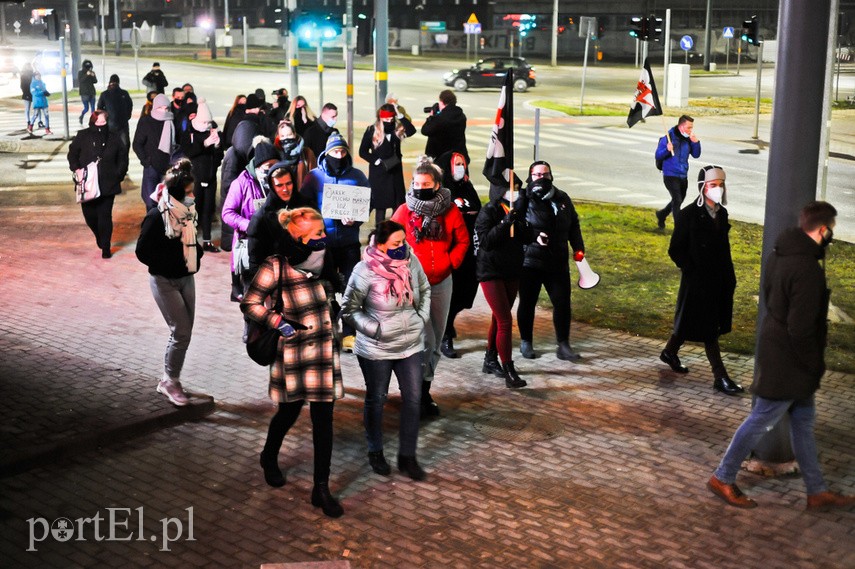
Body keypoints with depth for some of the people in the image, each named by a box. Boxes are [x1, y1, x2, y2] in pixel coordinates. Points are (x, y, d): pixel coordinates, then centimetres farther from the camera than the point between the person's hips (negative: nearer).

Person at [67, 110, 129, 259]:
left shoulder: (114, 138, 4)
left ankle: (105, 247, 6)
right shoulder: (83, 136, 2)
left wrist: (119, 174, 2)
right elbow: (72, 153, 8)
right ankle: (99, 236, 36)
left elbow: (123, 158, 12)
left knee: (105, 216, -4)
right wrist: (76, 169, -6)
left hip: (108, 185, -1)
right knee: (89, 215, 5)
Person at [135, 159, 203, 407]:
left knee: (183, 331, 10)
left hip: (187, 278, 7)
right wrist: (172, 263, -18)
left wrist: (197, 252, -1)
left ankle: (170, 380, 24)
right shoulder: (157, 217, -19)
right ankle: (170, 381, 6)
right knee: (181, 331, -10)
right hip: (165, 281, -7)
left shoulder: (187, 212, 2)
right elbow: (143, 252, -16)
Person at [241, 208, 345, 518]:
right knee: (289, 412, 15)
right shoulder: (276, 267, -15)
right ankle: (269, 458, 47)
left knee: (323, 418, 3)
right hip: (294, 353, -4)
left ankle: (321, 489, 11)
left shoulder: (320, 263, 2)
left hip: (324, 352, 4)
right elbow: (250, 303, -12)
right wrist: (279, 322, -18)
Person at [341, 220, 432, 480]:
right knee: (376, 400, 13)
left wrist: (422, 317, 1)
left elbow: (425, 290, 11)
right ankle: (375, 452, 33)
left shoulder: (411, 261, -9)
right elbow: (348, 310, -12)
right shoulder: (365, 271, -21)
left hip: (411, 345, 4)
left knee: (413, 399, 5)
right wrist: (375, 329, -17)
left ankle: (407, 456, 19)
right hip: (376, 349, -4)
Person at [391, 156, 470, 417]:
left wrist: (451, 263, -1)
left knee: (436, 341, 11)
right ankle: (421, 391, 3)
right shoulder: (404, 211, -6)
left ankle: (423, 389, 25)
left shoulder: (450, 211, -1)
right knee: (425, 340, -11)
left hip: (441, 283, 3)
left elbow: (462, 240, 10)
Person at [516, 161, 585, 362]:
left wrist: (578, 248, 8)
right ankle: (525, 342, 25)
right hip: (529, 261, -3)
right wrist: (534, 236, -22)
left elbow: (573, 225, 17)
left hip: (558, 262, 4)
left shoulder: (562, 199, 9)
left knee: (562, 302, 0)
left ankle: (563, 346, 9)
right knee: (527, 303, 8)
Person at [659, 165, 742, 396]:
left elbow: (723, 246, 15)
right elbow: (675, 250, -11)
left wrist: (729, 276, 11)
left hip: (719, 280, 7)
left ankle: (670, 352, 39)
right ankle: (720, 378, 2)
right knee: (708, 328, -2)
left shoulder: (721, 213, 6)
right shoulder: (689, 215, -13)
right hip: (697, 281, -7)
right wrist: (692, 272, -16)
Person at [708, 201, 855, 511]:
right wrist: (816, 366, -12)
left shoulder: (779, 253, 2)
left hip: (774, 344, 10)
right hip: (788, 362, -10)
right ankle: (723, 479, 20)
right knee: (761, 421, 5)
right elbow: (801, 330, -27)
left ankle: (817, 491, 29)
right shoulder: (808, 270, -27)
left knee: (804, 421, 18)